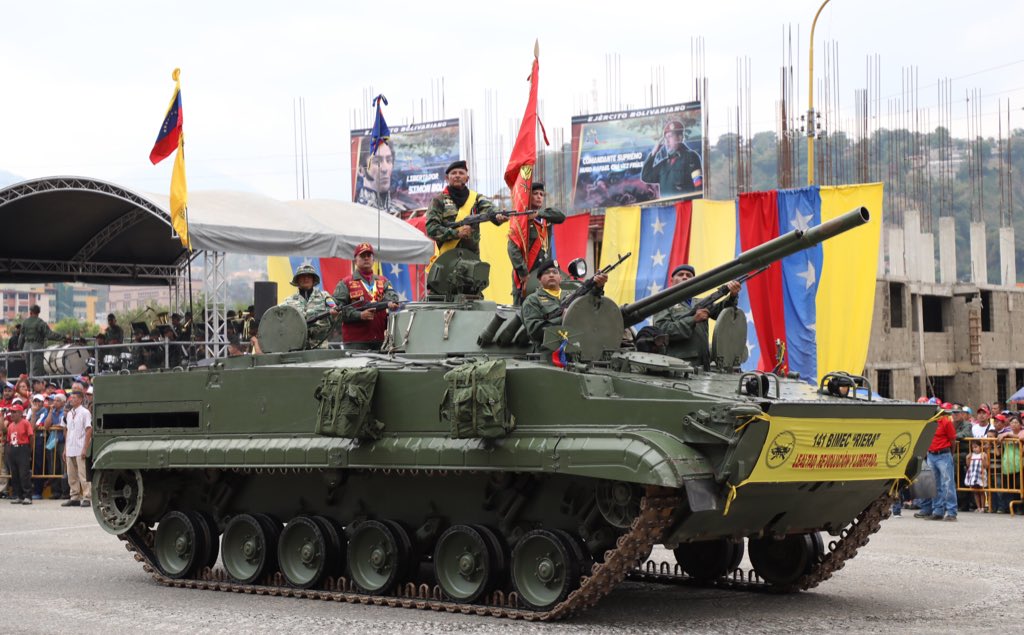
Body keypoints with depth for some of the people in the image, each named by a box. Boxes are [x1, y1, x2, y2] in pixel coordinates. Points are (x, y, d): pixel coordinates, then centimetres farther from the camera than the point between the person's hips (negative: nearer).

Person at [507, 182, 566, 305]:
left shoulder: (544, 218, 14)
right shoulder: (520, 218, -5)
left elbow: (561, 217, -5)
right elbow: (513, 248, -12)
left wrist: (539, 213, -14)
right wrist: (523, 273, -17)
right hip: (525, 275, -5)